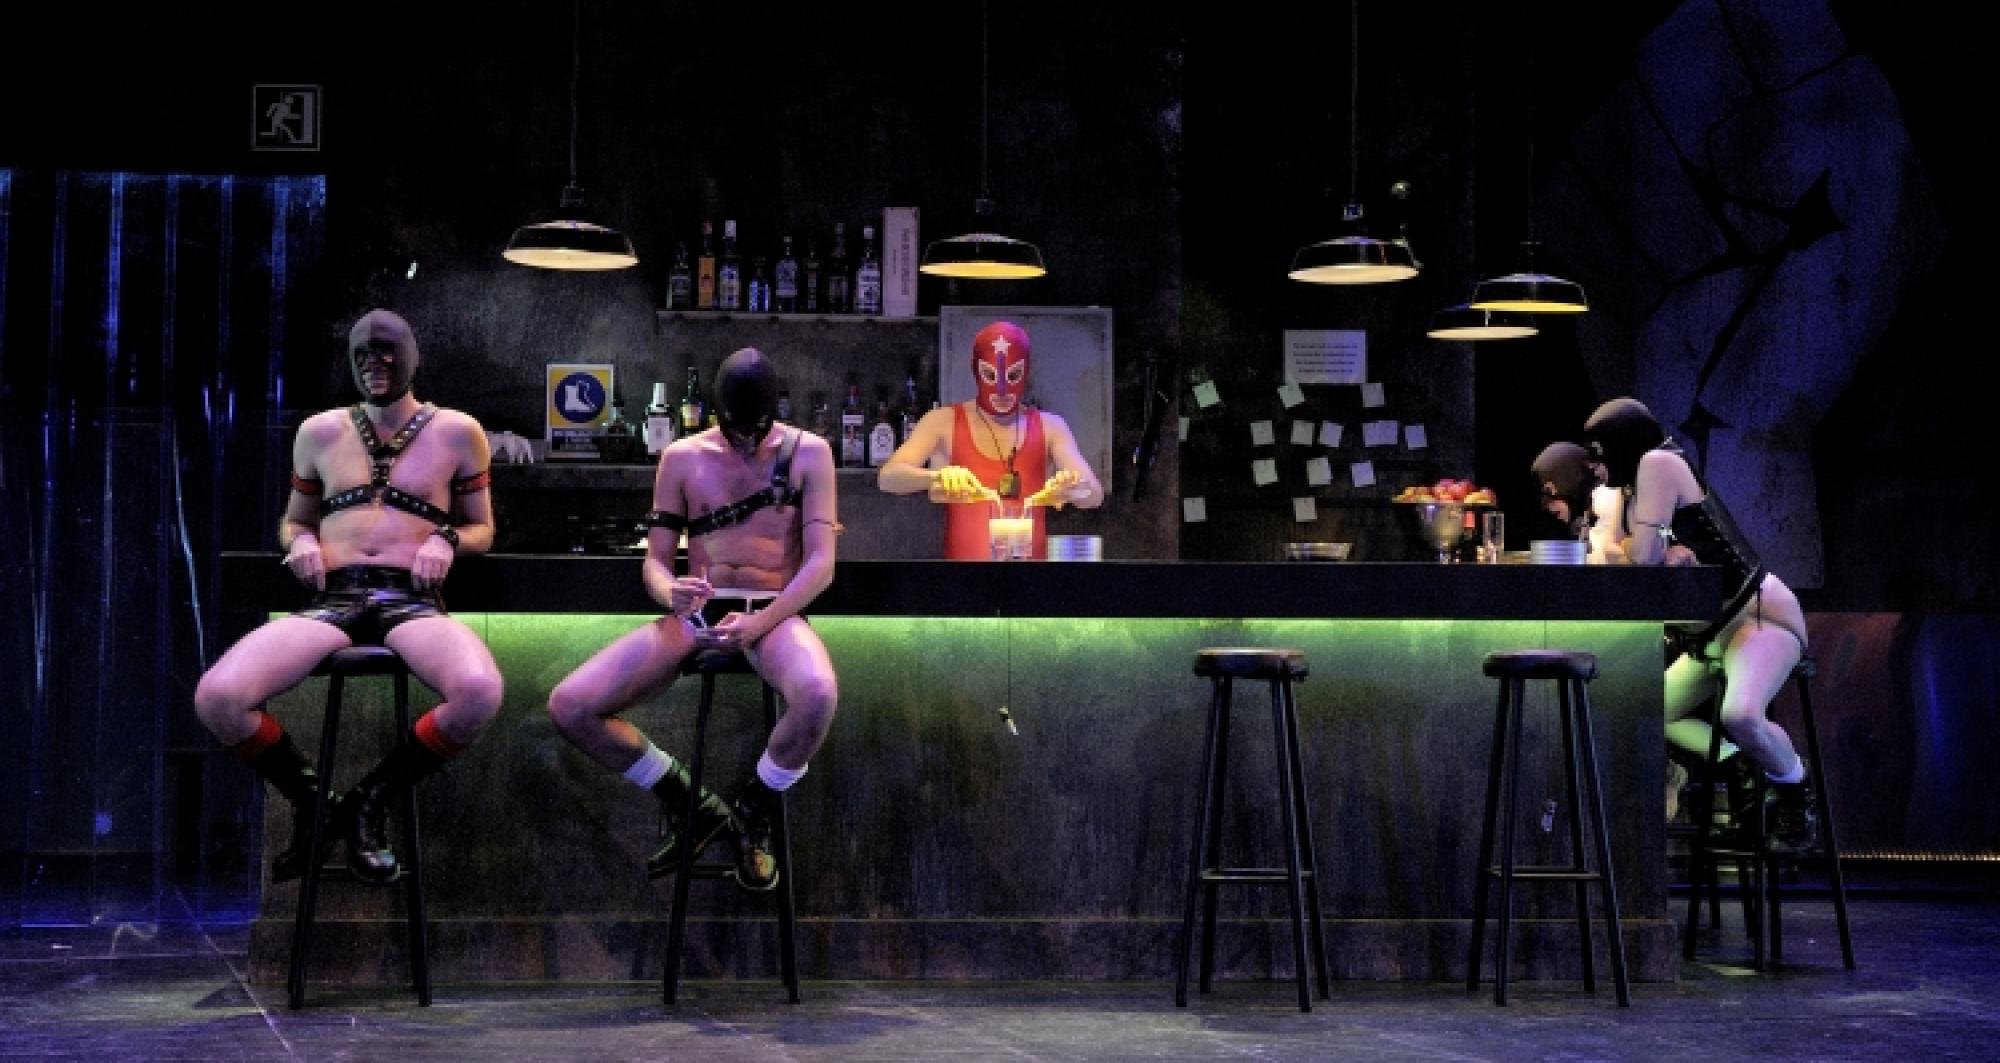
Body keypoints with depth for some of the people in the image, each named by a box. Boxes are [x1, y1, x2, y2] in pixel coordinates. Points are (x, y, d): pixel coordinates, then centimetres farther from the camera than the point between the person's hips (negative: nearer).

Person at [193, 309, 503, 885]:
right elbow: (292, 521, 27)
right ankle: (313, 801, 3)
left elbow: (482, 529, 18)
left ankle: (370, 800, -9)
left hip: (411, 600, -2)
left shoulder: (456, 432, 11)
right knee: (217, 698, -27)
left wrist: (446, 541, -4)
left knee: (480, 692, -38)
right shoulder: (320, 432, 16)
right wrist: (301, 541, 3)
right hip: (332, 599, 2)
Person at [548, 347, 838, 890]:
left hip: (775, 612, -3)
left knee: (817, 693, -40)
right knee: (569, 706, -16)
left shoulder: (808, 452, 0)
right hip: (696, 612, 3)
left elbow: (820, 562, -6)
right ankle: (692, 806, 5)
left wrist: (760, 623, -21)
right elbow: (654, 561, 6)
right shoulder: (682, 457, 7)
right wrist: (670, 592, -19)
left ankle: (753, 812, -8)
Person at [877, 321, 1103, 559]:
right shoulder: (944, 423, 5)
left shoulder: (1049, 427, 9)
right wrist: (936, 476, -27)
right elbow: (887, 478, -8)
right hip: (964, 556, -3)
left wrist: (1072, 489, -24)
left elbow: (1094, 496, -2)